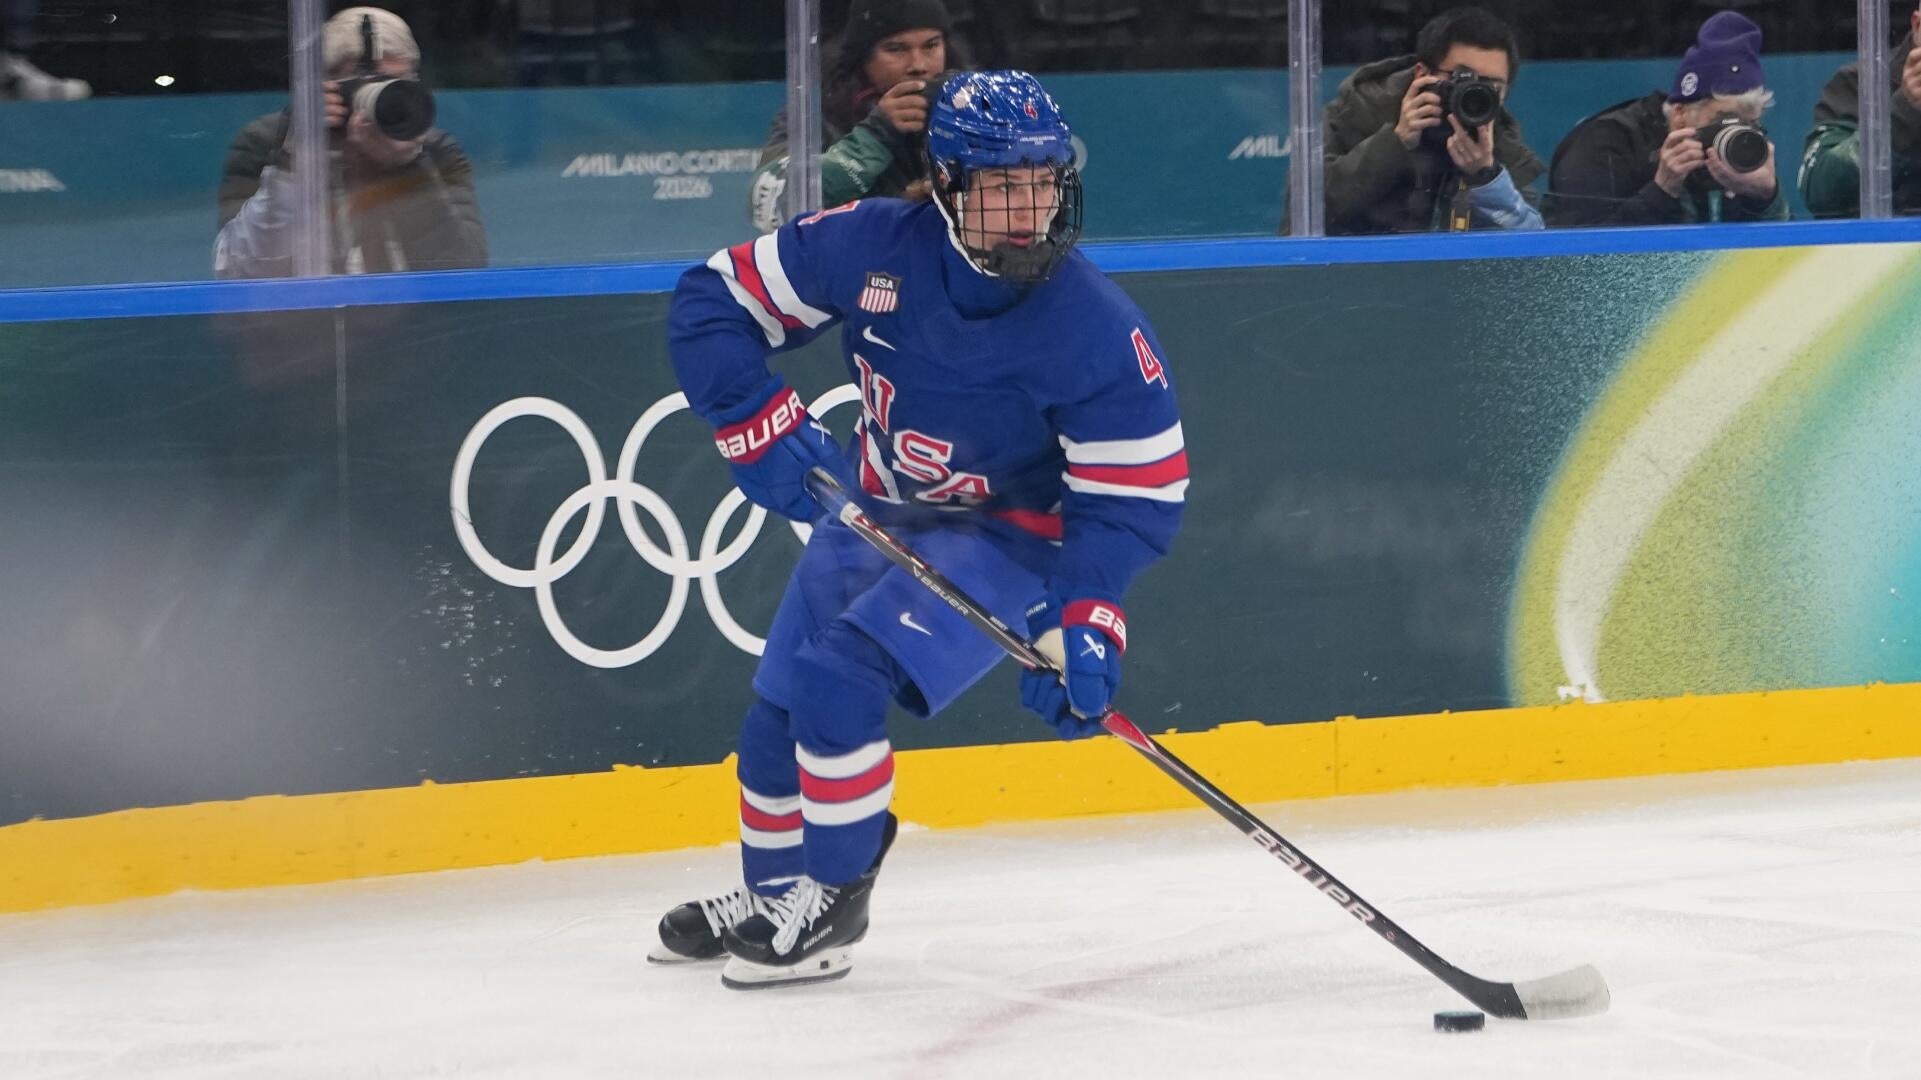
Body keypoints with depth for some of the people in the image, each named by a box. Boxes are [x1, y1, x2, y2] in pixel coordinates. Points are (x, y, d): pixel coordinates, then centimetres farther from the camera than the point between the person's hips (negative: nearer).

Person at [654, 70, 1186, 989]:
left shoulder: (1096, 327, -28)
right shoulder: (872, 247, -21)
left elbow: (1135, 497, -23)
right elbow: (714, 303, -11)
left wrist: (1081, 626, -34)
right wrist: (761, 424, -22)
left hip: (1006, 540, -5)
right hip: (874, 515, 5)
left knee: (839, 681, -23)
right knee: (778, 711, 16)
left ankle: (831, 901, -4)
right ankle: (768, 894, 42)